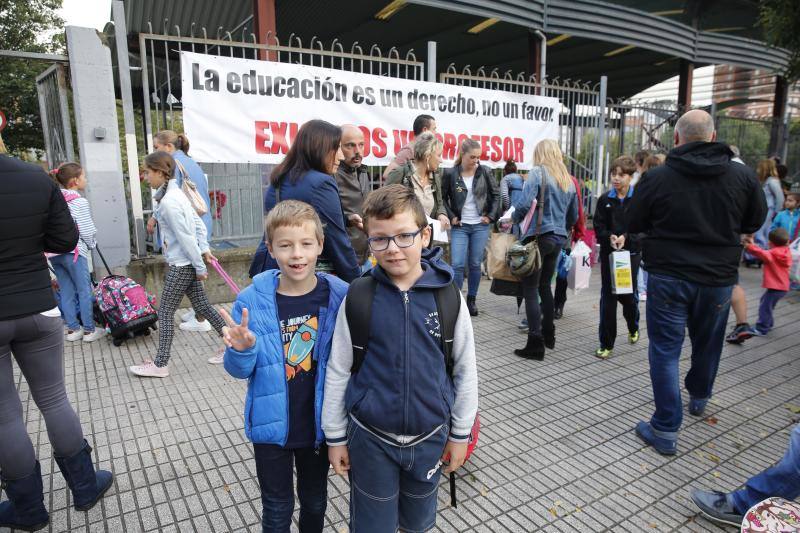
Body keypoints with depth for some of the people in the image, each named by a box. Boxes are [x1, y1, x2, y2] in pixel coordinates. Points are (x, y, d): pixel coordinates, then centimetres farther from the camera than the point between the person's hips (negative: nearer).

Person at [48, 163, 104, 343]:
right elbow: (87, 231, -12)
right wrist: (91, 244, 6)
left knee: (66, 291, 13)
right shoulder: (80, 202, -12)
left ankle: (73, 329, 21)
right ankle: (89, 330, 11)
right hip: (73, 251, -7)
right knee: (85, 291, 4)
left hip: (54, 251, 7)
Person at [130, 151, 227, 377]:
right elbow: (198, 223, 14)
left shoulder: (168, 201, -20)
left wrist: (200, 267, -15)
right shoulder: (176, 193, 10)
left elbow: (185, 237, -20)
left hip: (181, 265, -9)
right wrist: (204, 249, 9)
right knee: (202, 306, 15)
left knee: (165, 312, 2)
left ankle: (160, 365, 14)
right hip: (188, 264, 9)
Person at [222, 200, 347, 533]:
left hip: (318, 424, 1)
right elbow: (240, 370, -7)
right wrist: (241, 349, -27)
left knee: (315, 503, 24)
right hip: (272, 425, -1)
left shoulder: (339, 296, -14)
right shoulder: (252, 300, -16)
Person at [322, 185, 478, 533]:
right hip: (370, 438, -1)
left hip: (429, 436, 1)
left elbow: (465, 369, -1)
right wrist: (335, 436, 1)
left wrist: (460, 432, 4)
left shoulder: (448, 296, -11)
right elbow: (338, 370, -4)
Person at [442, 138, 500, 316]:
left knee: (475, 264, 7)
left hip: (481, 225, 1)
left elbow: (495, 195, 9)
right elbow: (443, 198, 5)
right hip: (460, 226, -1)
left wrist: (491, 216, 1)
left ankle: (472, 300, 21)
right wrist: (451, 217, -3)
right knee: (458, 265, -7)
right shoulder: (450, 174, -4)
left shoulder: (485, 172, 0)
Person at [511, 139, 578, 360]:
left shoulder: (538, 172, -6)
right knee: (545, 286, 19)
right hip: (558, 238, 7)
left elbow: (525, 203, -18)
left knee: (530, 289, -3)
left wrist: (514, 219, -1)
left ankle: (535, 344, -4)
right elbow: (573, 217, 18)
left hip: (538, 236, -7)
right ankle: (548, 335, 30)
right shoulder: (569, 180, 14)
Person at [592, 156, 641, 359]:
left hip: (631, 253, -1)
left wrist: (626, 238, -21)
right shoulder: (605, 199, 2)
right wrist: (610, 238, -17)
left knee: (627, 295, 10)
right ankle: (606, 344, 10)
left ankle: (633, 327, 43)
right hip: (608, 253, 1)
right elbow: (598, 227, 1)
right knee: (607, 298, 1)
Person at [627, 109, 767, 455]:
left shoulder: (657, 177, -12)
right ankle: (699, 398, 48)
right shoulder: (743, 176, -5)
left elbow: (634, 224, 0)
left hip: (667, 277, -3)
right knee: (707, 344, 23)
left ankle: (666, 430, 6)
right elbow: (755, 222, 9)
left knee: (665, 350, 4)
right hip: (719, 279, 3)